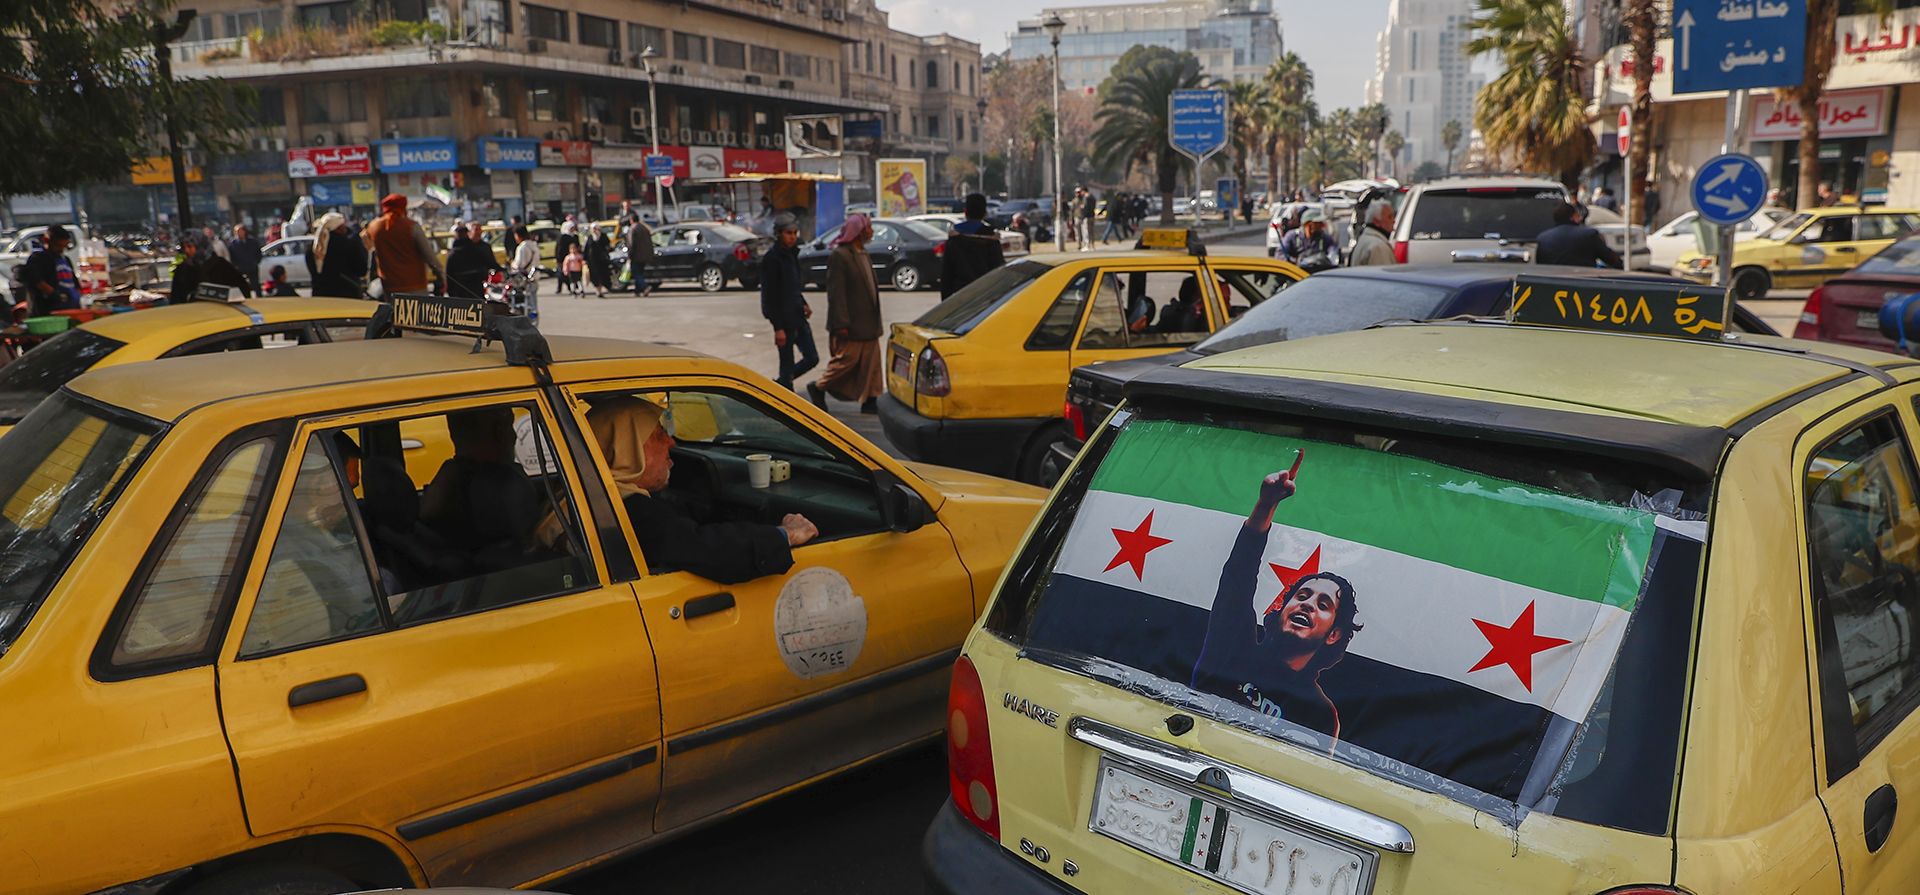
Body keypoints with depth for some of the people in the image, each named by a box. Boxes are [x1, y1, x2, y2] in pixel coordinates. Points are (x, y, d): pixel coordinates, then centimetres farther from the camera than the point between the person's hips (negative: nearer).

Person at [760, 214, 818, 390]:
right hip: (783, 319, -8)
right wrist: (778, 327, -20)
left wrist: (803, 304, 6)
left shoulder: (791, 254, 11)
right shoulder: (771, 259, -14)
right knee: (787, 364, -1)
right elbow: (770, 295, -17)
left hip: (797, 316, 8)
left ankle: (779, 384, 26)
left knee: (812, 358, 10)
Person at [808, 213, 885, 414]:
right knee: (847, 360, -2)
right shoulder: (839, 256, -15)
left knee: (871, 363, 8)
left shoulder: (863, 255, 14)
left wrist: (874, 322, 18)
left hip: (867, 324, 9)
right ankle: (818, 387, 17)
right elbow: (836, 292, -19)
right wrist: (841, 323, -22)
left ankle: (870, 401, 13)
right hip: (851, 324, -9)